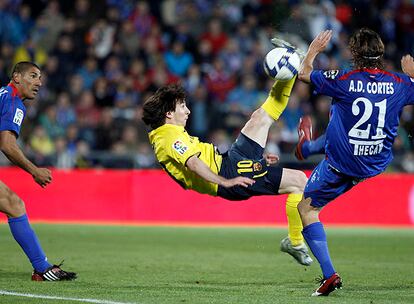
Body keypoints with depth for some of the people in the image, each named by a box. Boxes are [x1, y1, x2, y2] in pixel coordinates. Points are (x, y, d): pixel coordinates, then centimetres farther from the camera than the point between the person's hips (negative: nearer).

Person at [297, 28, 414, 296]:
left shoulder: (344, 80, -17)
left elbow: (304, 74, -1)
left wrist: (314, 50, 16)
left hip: (340, 167, -5)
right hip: (379, 165, 5)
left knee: (306, 208, 10)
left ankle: (329, 274, -1)